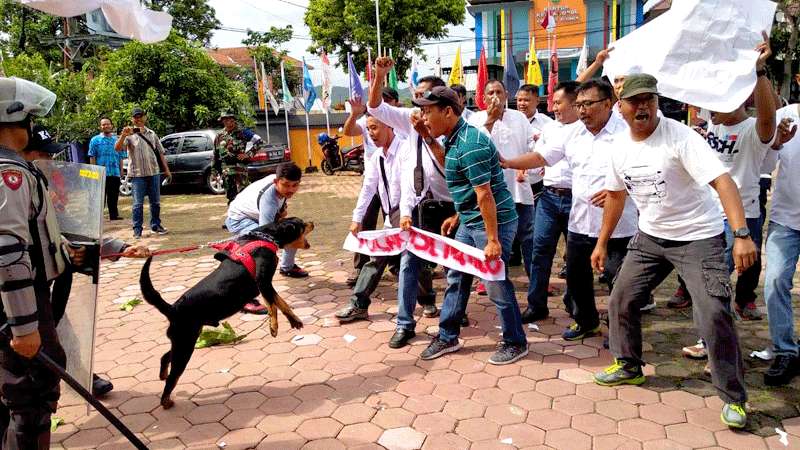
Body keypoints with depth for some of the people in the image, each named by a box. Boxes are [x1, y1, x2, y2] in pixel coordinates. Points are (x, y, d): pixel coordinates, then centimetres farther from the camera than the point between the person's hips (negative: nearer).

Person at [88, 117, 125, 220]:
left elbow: (121, 157, 17)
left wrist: (121, 170, 11)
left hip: (115, 173, 3)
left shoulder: (117, 140, 14)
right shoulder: (95, 140, 4)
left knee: (114, 195, 8)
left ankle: (114, 215, 16)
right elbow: (92, 157, 1)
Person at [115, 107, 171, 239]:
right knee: (138, 204, -1)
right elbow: (117, 148, -14)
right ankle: (137, 230, 4)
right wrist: (123, 135, -30)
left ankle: (156, 225, 23)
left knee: (155, 202, 11)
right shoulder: (130, 135, 0)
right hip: (137, 174, -4)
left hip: (154, 172, 4)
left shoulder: (152, 134, 14)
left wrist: (166, 169, 12)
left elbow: (160, 152, 17)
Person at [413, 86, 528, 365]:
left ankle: (516, 343, 20)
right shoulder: (455, 138, 6)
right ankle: (448, 337, 27)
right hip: (469, 222, 10)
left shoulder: (469, 144, -23)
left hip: (494, 221, -10)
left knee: (496, 284, 1)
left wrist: (493, 240, -24)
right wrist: (430, 141, 14)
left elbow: (485, 195, -25)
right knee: (456, 278, 14)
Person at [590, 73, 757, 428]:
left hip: (698, 238, -6)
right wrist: (602, 243, 16)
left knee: (714, 316, -12)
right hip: (650, 237, 6)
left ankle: (734, 398, 8)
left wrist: (742, 235, -40)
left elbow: (722, 181, -29)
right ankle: (628, 366, 31)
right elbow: (616, 195, 13)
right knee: (621, 300, 9)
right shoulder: (620, 148, 0)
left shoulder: (680, 137, -20)